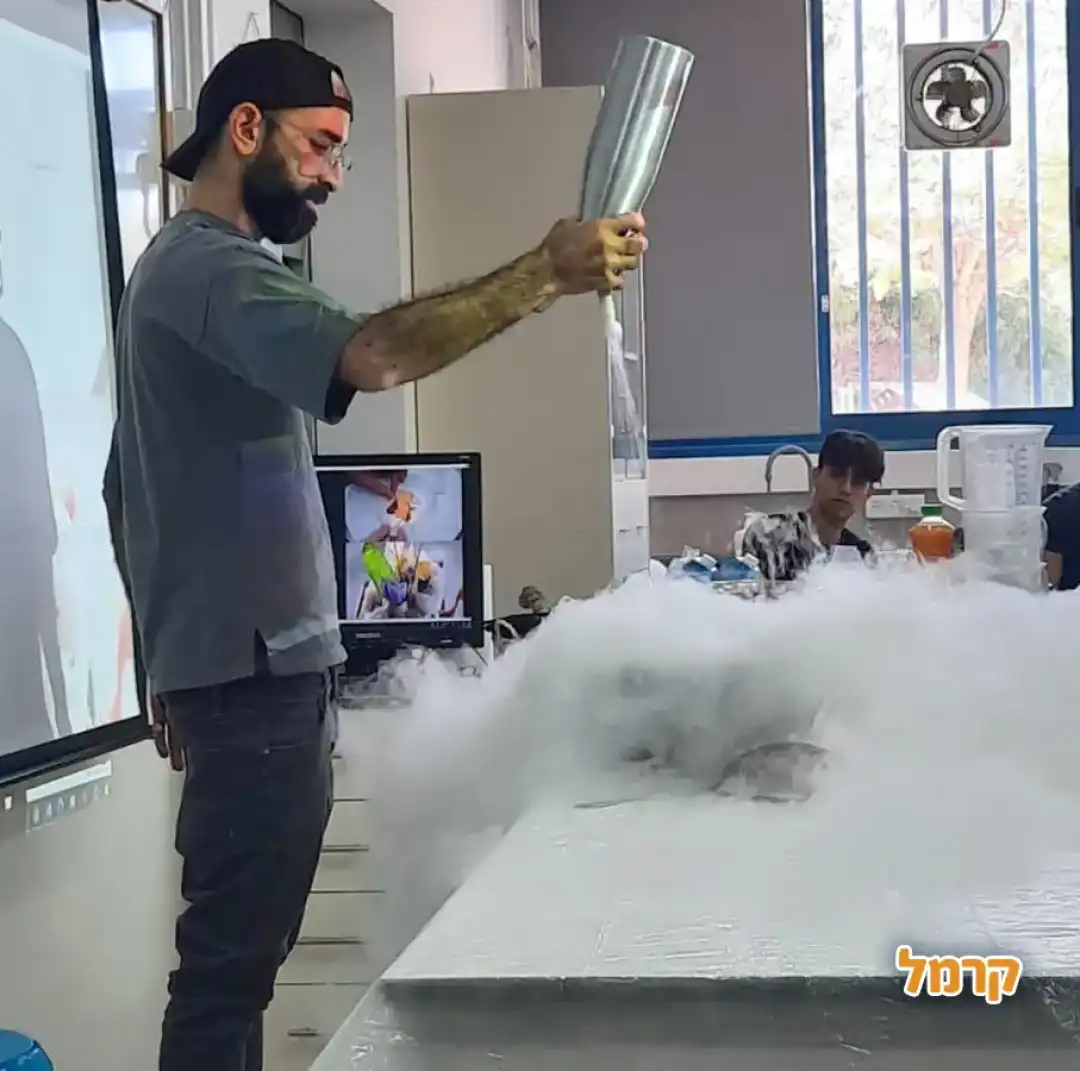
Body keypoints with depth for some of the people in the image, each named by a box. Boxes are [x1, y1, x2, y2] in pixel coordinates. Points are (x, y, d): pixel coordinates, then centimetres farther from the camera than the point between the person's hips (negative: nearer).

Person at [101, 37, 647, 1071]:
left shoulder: (184, 266, 21)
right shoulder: (210, 268, -12)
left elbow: (126, 491, 24)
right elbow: (367, 356, -33)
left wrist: (171, 664, 24)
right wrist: (544, 275, -32)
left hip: (234, 670, 11)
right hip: (259, 674, -11)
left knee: (231, 957, 14)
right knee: (229, 963, -7)